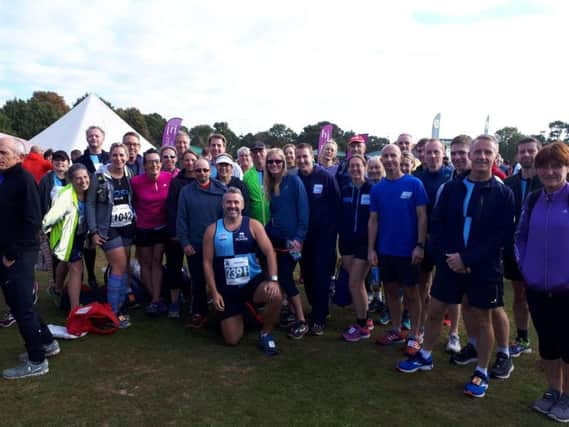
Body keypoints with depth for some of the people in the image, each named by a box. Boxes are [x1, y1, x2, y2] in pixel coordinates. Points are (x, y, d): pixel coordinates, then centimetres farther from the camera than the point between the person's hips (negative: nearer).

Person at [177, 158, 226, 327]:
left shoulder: (221, 190, -3)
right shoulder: (186, 191, 1)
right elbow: (181, 219, 0)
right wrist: (184, 242, -6)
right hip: (194, 246, 1)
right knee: (198, 281, 10)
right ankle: (199, 312, 24)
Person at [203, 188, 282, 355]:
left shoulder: (253, 225, -5)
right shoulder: (212, 230, -2)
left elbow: (269, 251, -12)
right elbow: (207, 263, -1)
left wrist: (273, 279, -25)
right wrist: (214, 292, -7)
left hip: (253, 281, -1)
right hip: (227, 289, 1)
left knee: (276, 296, -33)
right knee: (232, 340, 1)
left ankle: (265, 334, -4)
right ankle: (238, 314, 37)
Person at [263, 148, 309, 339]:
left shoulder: (294, 180, -6)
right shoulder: (270, 185, 13)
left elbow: (303, 210, -12)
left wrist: (299, 237, -17)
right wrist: (266, 232, 10)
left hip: (291, 239, -6)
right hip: (275, 238, 6)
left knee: (284, 278, -8)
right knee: (281, 278, 5)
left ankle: (301, 322, 5)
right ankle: (295, 315, 21)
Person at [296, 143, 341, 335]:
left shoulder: (326, 177, -9)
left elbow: (336, 206, -8)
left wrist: (333, 230, -10)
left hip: (324, 235, -4)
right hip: (303, 236, 4)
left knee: (321, 276, -2)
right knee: (307, 275, 11)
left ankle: (319, 319, 7)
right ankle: (317, 310, 30)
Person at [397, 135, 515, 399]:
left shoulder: (503, 194, -5)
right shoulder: (452, 188, 1)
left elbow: (502, 236, -10)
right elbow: (437, 224, 2)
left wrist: (468, 259, -17)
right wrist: (447, 256, -12)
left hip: (484, 268, -2)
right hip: (450, 263, 3)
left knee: (482, 319, 11)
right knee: (434, 311, 12)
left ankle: (481, 372, 28)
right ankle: (425, 356, 34)